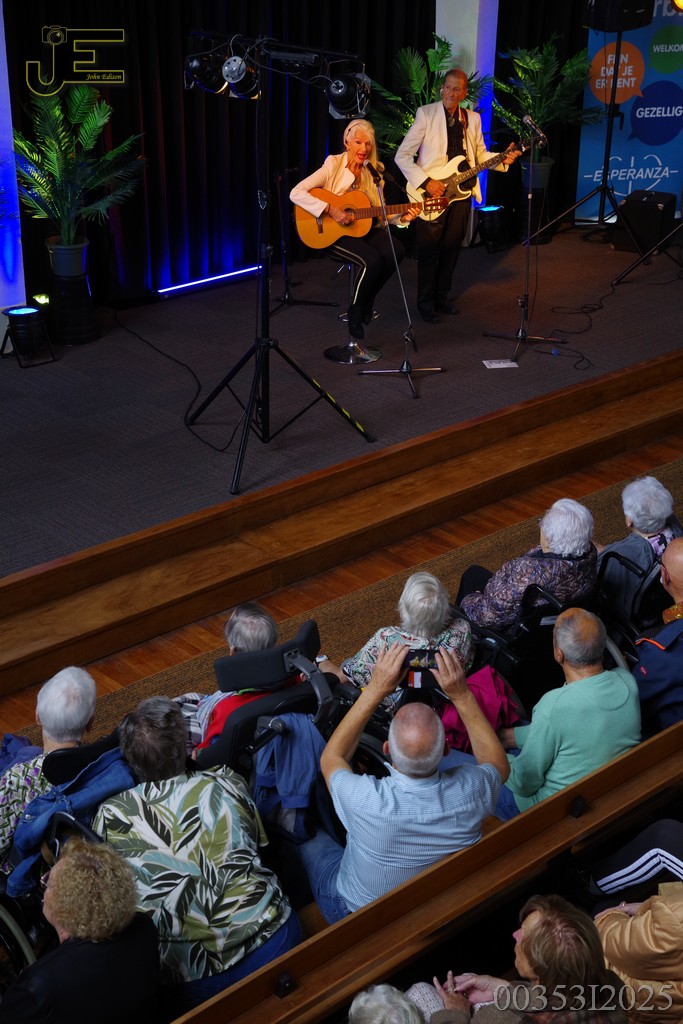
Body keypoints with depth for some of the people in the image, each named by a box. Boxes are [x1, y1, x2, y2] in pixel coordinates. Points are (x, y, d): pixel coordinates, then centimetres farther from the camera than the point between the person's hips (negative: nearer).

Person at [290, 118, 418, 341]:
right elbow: (296, 193, -19)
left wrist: (401, 218, -10)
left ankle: (367, 302, 1)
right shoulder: (334, 165, -10)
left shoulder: (375, 171, 5)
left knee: (395, 250, -23)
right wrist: (331, 210, -26)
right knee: (372, 260, -30)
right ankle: (355, 311, -4)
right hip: (333, 231, -5)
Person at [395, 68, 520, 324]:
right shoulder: (426, 114, -8)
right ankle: (425, 303, 10)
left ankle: (441, 297, 24)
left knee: (451, 248, 10)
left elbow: (480, 155, 15)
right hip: (431, 194, -5)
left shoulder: (472, 119, 8)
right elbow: (402, 155, -11)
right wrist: (426, 182, -19)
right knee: (429, 250, -2)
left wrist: (502, 159, -5)